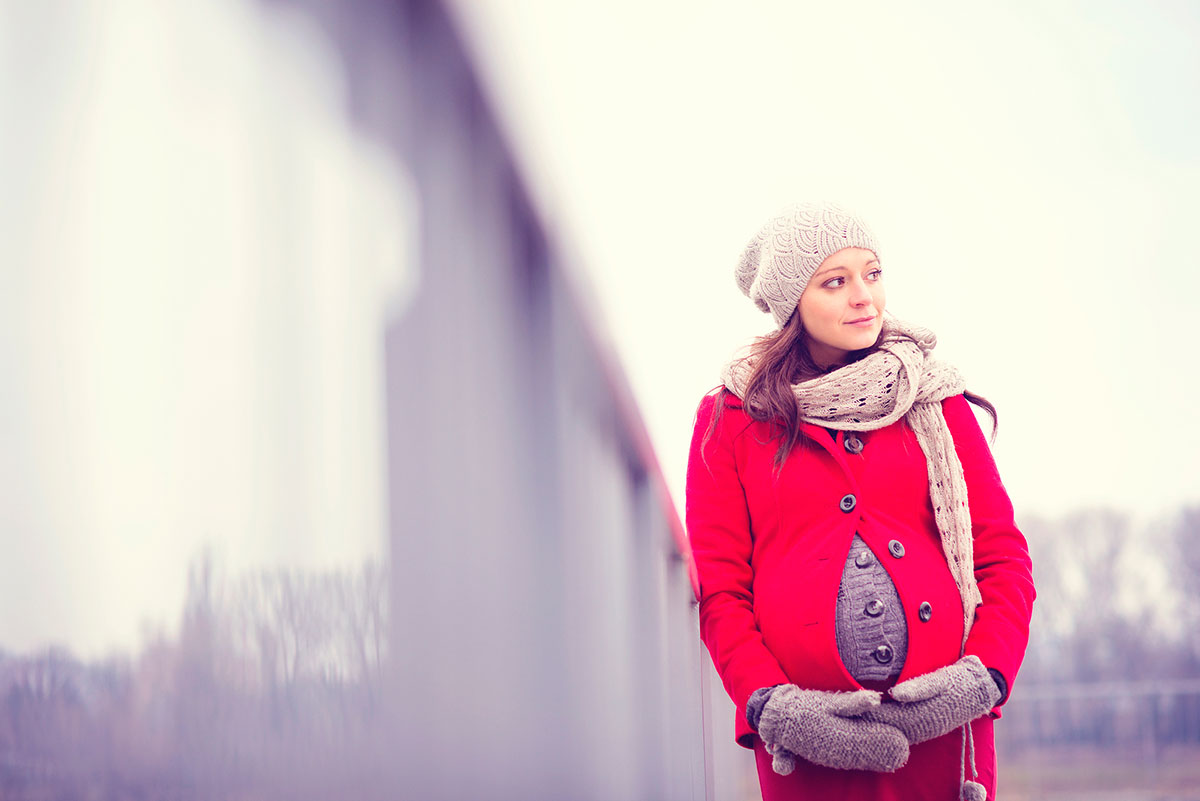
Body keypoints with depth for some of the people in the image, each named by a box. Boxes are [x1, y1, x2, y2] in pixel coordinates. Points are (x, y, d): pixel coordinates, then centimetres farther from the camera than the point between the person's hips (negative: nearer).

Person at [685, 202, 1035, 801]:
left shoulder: (937, 402, 11)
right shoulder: (730, 419, 7)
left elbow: (1003, 556, 6)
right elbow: (721, 590, 2)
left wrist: (983, 676, -11)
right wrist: (770, 704, -14)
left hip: (942, 728, 2)